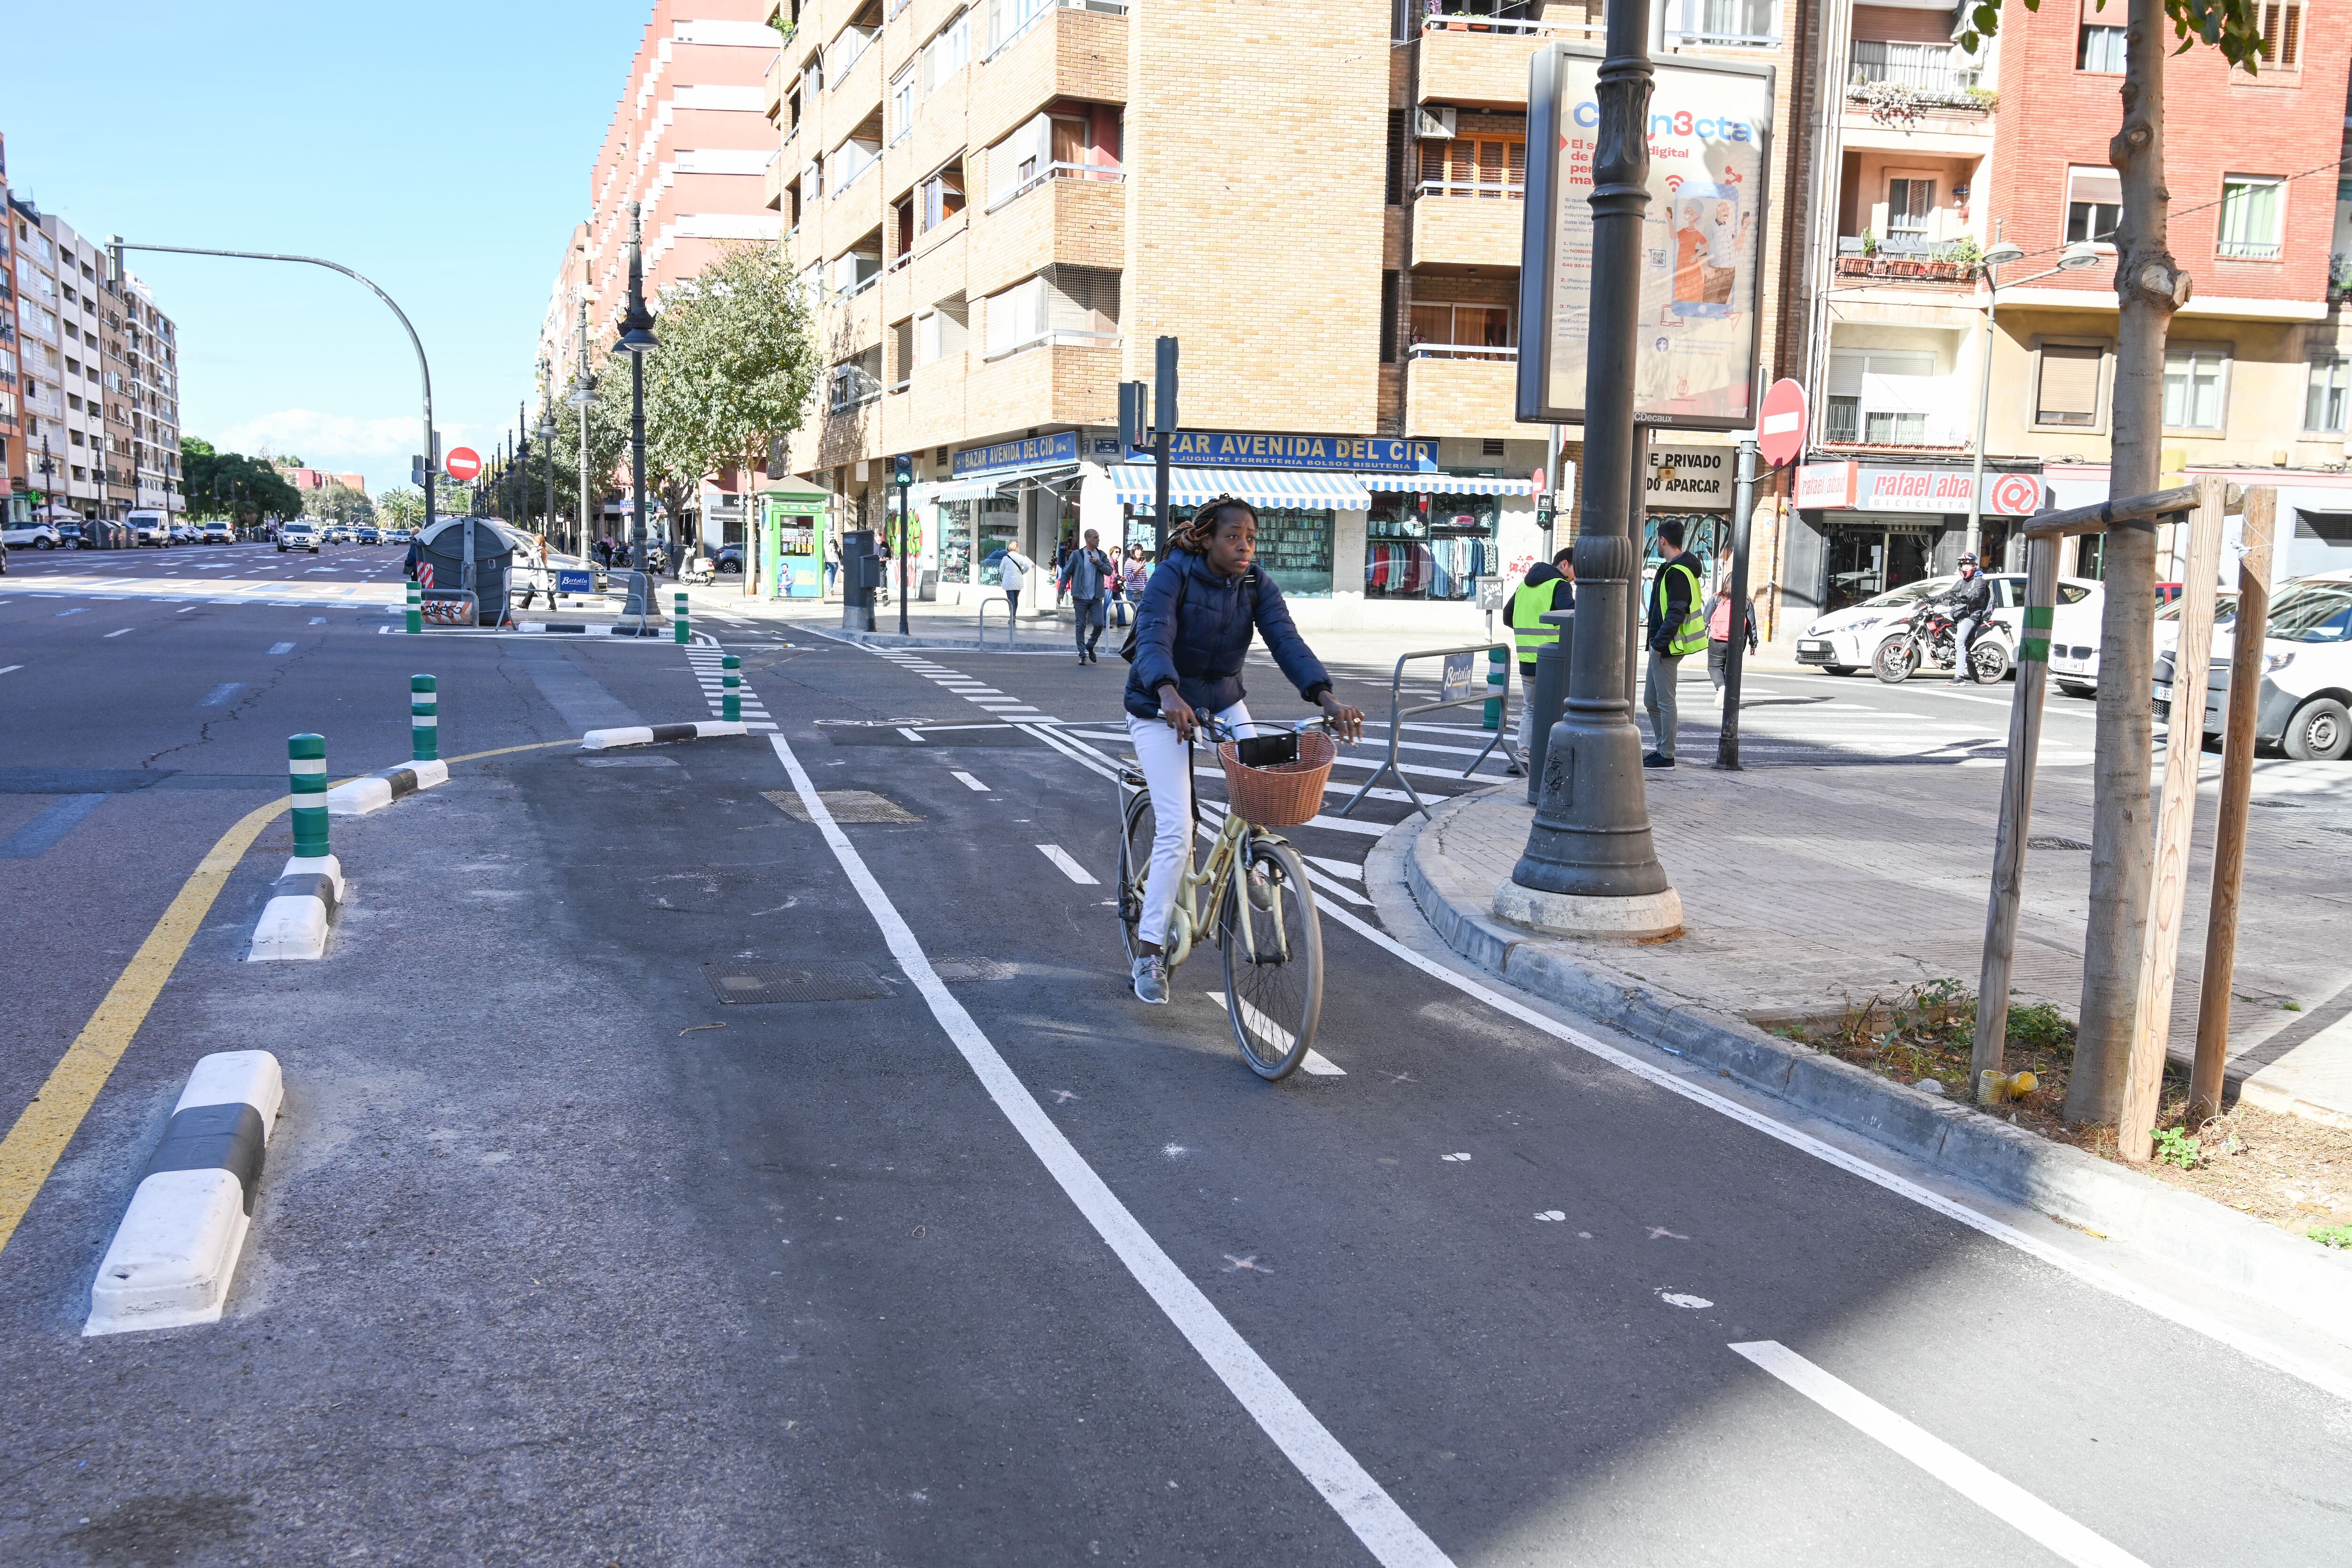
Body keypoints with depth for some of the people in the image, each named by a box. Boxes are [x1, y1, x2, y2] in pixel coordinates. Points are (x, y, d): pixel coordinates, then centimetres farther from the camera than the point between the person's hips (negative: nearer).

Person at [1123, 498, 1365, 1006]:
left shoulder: (1258, 587, -8)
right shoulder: (1172, 578, -20)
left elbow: (1288, 642, -20)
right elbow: (1154, 640, -35)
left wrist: (1328, 699, -37)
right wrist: (1169, 695, -56)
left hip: (1222, 703, 4)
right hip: (1161, 710, -4)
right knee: (1176, 831, -15)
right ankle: (1149, 954, -7)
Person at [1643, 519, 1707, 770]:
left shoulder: (1677, 573, -17)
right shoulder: (1672, 569, 15)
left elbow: (1676, 614, -23)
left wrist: (1659, 643, -22)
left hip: (1667, 646, -11)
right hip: (1662, 645, 11)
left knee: (1665, 702, -4)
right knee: (1651, 701, 15)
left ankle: (1666, 756, 2)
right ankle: (1662, 749, 22)